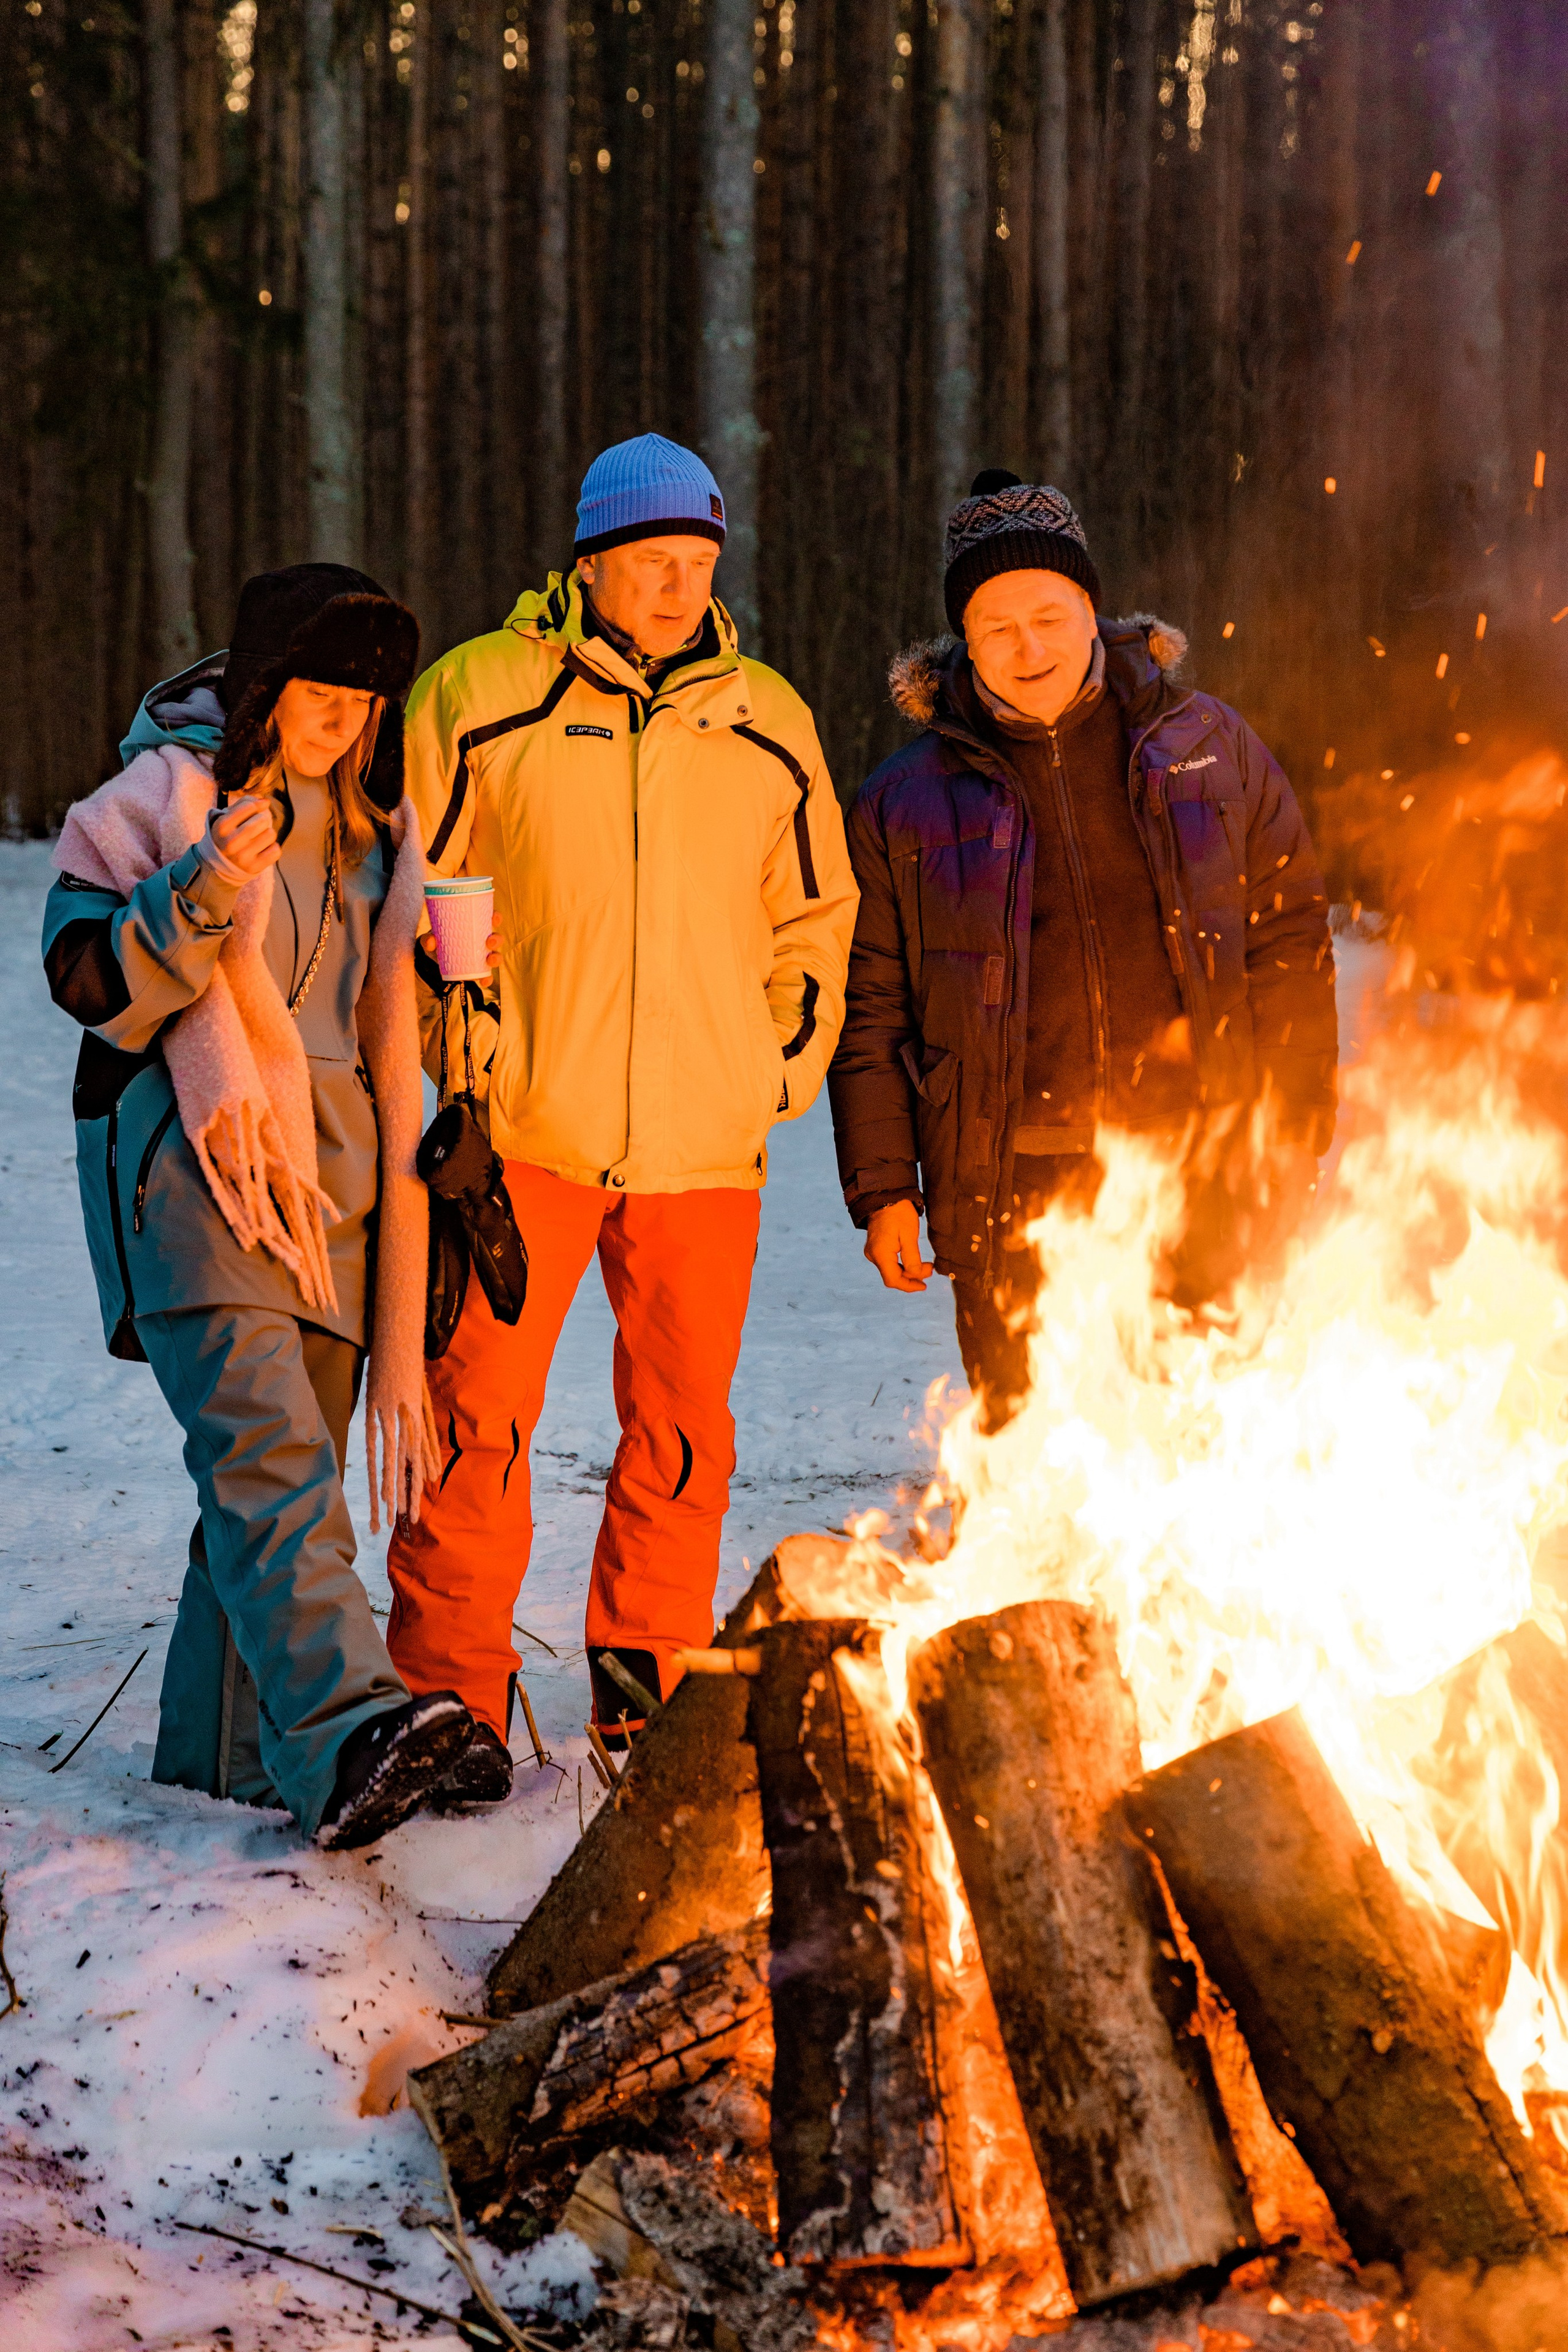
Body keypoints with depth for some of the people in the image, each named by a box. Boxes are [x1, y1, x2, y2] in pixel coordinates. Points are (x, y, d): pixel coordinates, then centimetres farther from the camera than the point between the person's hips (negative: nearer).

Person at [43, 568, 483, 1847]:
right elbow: (88, 977, -8)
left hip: (332, 1167, 7)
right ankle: (345, 1735, -38)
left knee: (283, 1466, 6)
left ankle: (221, 1752, 16)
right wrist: (199, 892, -21)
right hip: (195, 1158, -7)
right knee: (265, 1446, -23)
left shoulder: (371, 823, 20)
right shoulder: (164, 792, 1)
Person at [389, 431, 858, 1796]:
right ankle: (451, 1697, 6)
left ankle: (646, 1684, 23)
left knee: (682, 1427, 8)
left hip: (706, 1144, 3)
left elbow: (816, 919, 20)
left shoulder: (769, 726, 11)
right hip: (523, 1127, -3)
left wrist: (790, 1065, 11)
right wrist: (443, 1063, 0)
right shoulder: (476, 701, 1)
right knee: (479, 1414, -5)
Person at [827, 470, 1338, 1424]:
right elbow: (872, 1015, 9)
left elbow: (1293, 944, 10)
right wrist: (884, 1191, 3)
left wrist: (1294, 1146, 5)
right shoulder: (909, 801, 6)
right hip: (1012, 1199, 0)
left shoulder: (1211, 748, 7)